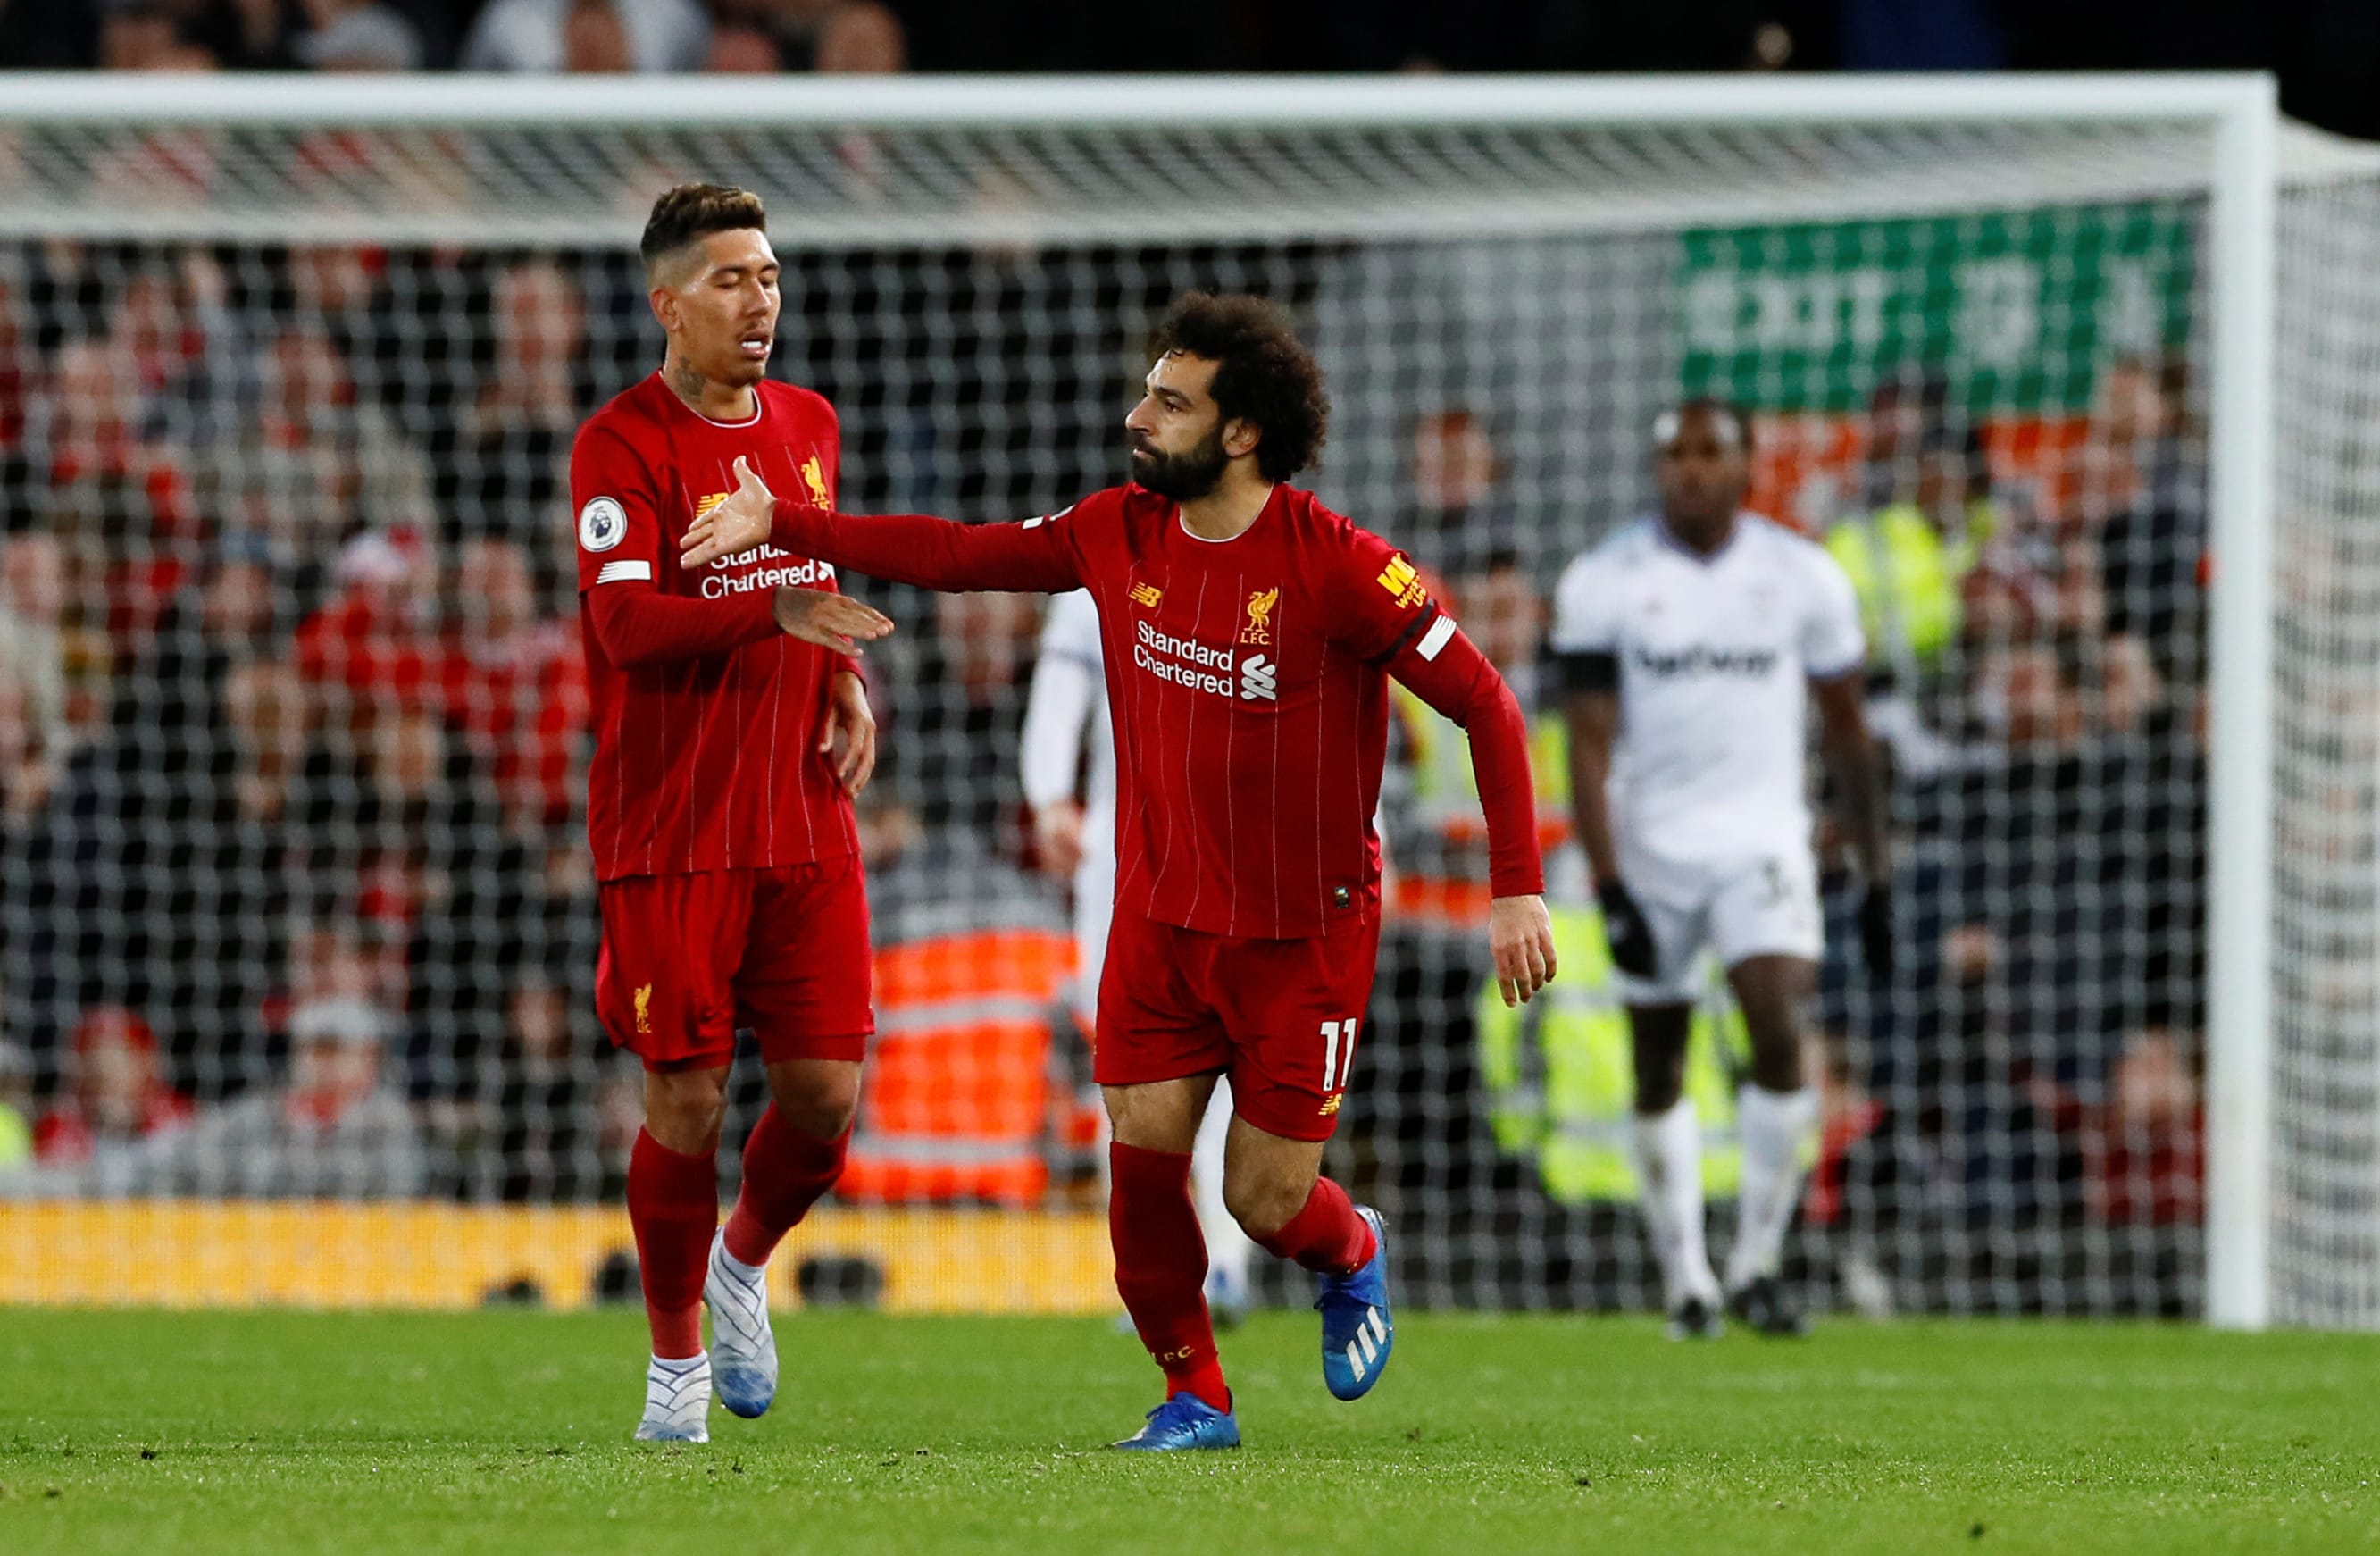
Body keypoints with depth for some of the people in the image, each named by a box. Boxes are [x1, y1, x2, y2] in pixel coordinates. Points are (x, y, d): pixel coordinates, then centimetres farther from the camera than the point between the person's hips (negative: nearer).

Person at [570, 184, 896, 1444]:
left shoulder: (807, 422, 12)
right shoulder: (622, 443, -9)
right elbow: (625, 621, -21)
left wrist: (847, 682, 7)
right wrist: (775, 612, -32)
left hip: (804, 822, 5)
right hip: (668, 832, -5)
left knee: (827, 1094, 0)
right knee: (687, 1102, -2)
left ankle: (744, 1265, 30)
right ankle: (677, 1360, 16)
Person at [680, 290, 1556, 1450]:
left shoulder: (1338, 567, -19)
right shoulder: (1122, 534, -3)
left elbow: (1483, 703, -14)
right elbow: (964, 557, 7)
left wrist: (1517, 889, -18)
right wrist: (783, 523, 2)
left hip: (1305, 931, -4)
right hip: (1160, 914, 4)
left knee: (1264, 1200, -1)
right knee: (1143, 1160, -5)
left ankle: (1351, 1255, 36)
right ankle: (1193, 1396, 16)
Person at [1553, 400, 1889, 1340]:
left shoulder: (1803, 579, 0)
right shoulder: (1605, 583, -5)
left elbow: (1847, 733, 10)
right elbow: (1590, 744, -8)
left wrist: (1876, 878, 10)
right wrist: (1609, 889, -17)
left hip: (1761, 842, 0)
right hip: (1649, 848, 0)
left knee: (1779, 1032, -18)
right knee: (1658, 1071, 7)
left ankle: (1756, 1263, -7)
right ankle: (1685, 1279, 20)